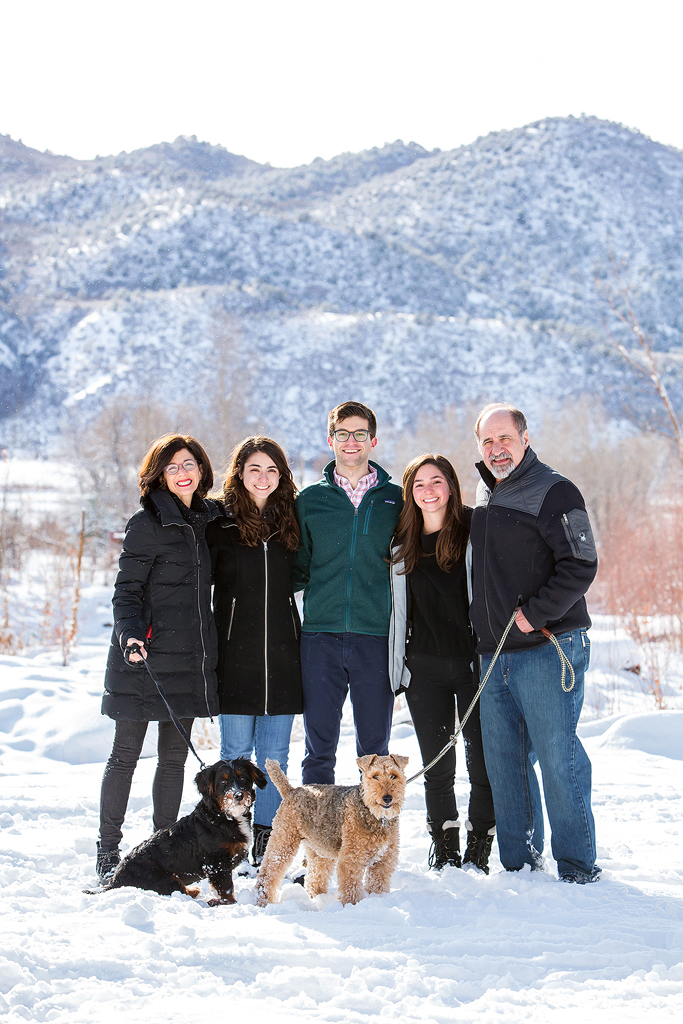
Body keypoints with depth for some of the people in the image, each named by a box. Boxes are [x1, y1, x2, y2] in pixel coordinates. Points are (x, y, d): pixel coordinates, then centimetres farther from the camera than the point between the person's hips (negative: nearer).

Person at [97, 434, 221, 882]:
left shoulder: (211, 519, 11)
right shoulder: (148, 523, -5)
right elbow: (127, 589, -7)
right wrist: (129, 635, -22)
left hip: (191, 656, 5)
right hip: (147, 657, -5)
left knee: (175, 756, 9)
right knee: (126, 754, 0)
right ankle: (108, 853, 6)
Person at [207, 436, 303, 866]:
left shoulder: (290, 524, 8)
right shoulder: (220, 526, 0)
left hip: (282, 653, 2)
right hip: (236, 653, -2)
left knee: (275, 752, 5)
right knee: (237, 750, 1)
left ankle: (267, 842, 12)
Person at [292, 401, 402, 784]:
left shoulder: (395, 499, 7)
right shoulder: (310, 500, 10)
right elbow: (299, 571, 12)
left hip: (377, 637, -1)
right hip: (321, 636, 1)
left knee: (375, 748, 5)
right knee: (319, 747, 3)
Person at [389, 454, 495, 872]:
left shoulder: (476, 530, -1)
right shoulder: (403, 544, 10)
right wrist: (397, 665, 13)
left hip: (474, 664, -3)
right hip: (425, 669, 3)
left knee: (483, 763, -2)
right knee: (438, 768, 6)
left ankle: (478, 852, 10)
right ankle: (444, 851, 17)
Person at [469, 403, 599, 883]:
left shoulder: (554, 492, -6)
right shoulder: (484, 496, 17)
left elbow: (581, 565, -14)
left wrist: (536, 613, -17)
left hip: (547, 649, -7)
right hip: (495, 655, 7)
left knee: (558, 757, -6)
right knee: (504, 761, 9)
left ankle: (578, 864, 3)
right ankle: (518, 861, 18)